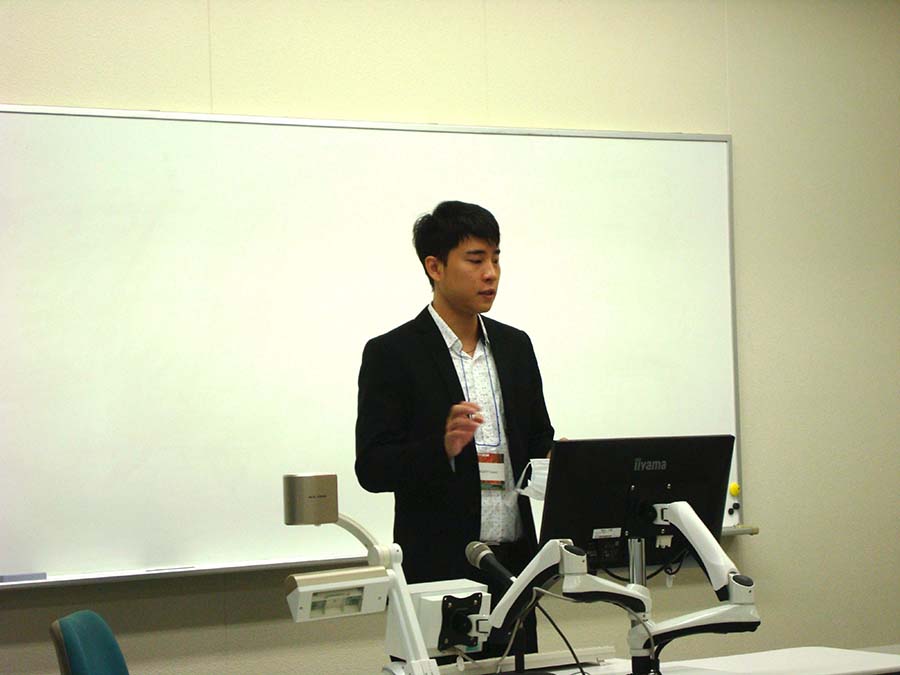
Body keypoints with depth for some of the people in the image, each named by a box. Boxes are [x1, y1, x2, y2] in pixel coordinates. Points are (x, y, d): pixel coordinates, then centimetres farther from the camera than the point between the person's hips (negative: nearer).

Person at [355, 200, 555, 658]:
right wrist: (443, 446, -25)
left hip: (514, 563, 5)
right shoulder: (391, 354, -5)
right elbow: (371, 469, -9)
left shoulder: (515, 346, 11)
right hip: (440, 568, -5)